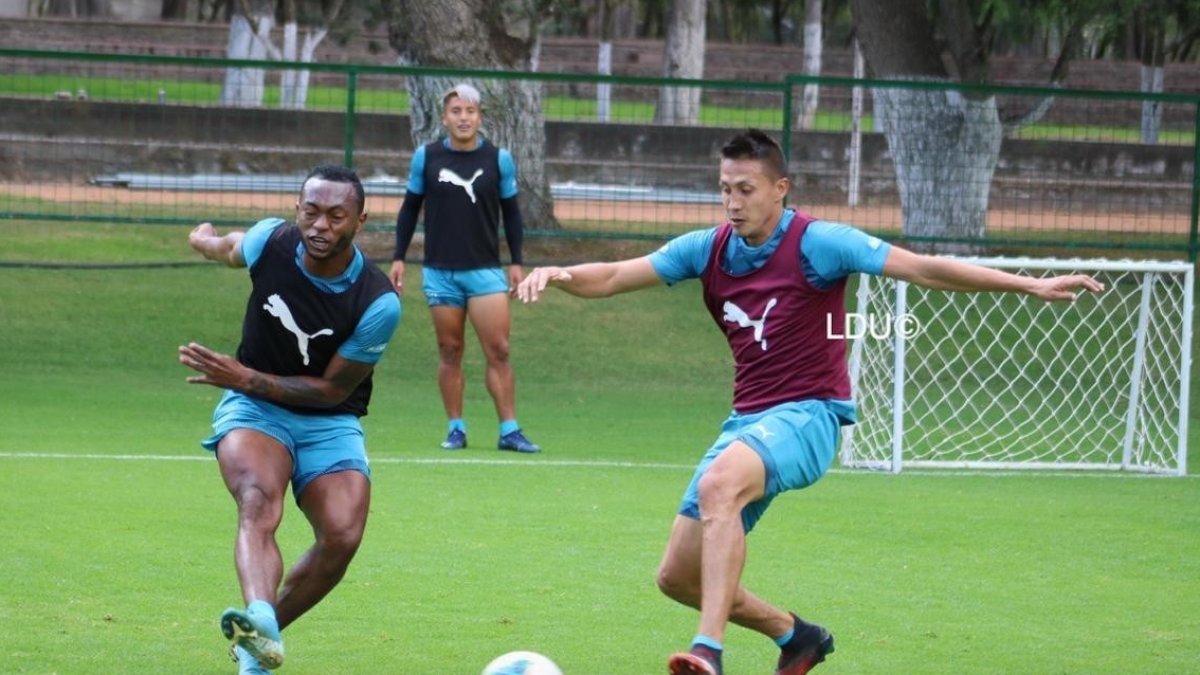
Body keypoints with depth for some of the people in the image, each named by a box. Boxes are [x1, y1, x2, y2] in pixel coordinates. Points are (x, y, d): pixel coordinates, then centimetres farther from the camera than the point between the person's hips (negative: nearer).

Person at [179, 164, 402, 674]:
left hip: (330, 422, 0)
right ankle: (259, 619, -59)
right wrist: (207, 238, 37)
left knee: (343, 534, -24)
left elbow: (331, 390, -12)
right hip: (254, 409, 0)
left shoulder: (379, 303, -20)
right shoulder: (270, 242, -13)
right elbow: (226, 248, 14)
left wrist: (244, 377, -18)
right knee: (259, 501, -32)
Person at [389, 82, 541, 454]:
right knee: (449, 352, 3)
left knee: (498, 351, -7)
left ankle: (509, 430, -5)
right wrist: (398, 258, 5)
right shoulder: (425, 157, 1)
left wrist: (516, 262, 4)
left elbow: (511, 213, 9)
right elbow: (410, 208, 10)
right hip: (440, 272, 1)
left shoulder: (499, 159, 1)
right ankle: (456, 429, 10)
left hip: (486, 270, 0)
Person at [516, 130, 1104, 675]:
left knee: (718, 486, -38)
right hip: (746, 421, 7)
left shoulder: (817, 243, -10)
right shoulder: (709, 249, 6)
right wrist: (560, 275, -18)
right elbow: (613, 278, 5)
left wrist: (1032, 286, -20)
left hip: (807, 414, -7)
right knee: (678, 577, 5)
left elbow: (926, 270, -14)